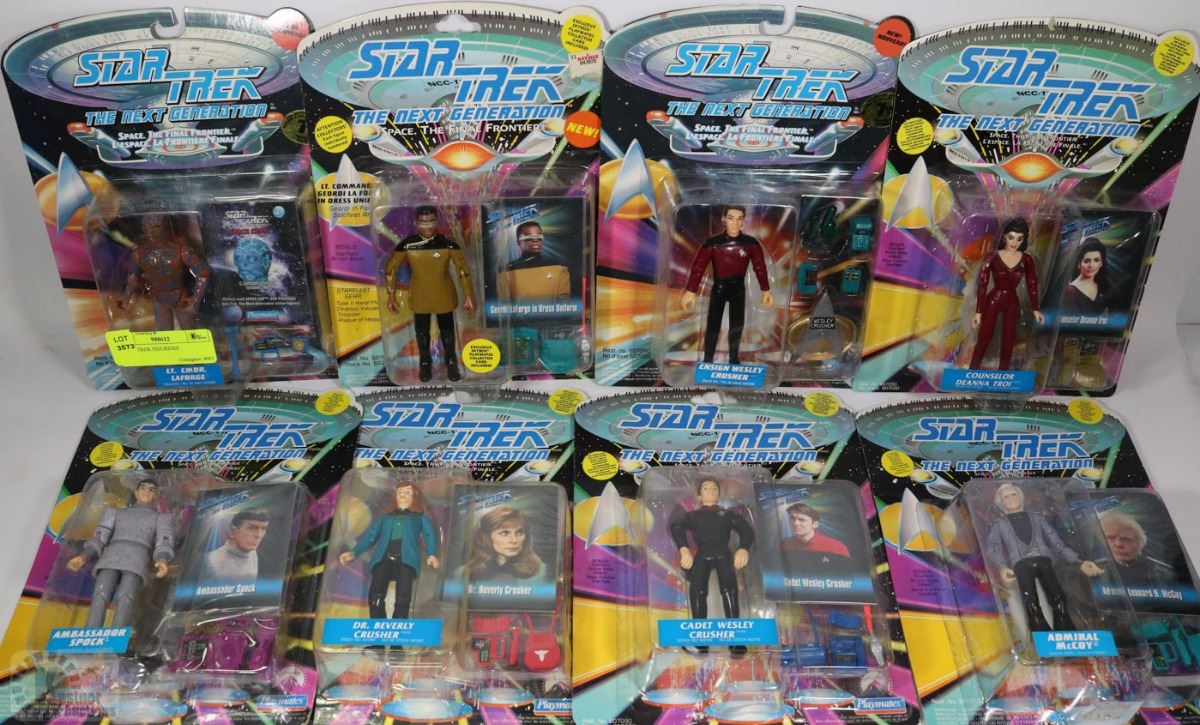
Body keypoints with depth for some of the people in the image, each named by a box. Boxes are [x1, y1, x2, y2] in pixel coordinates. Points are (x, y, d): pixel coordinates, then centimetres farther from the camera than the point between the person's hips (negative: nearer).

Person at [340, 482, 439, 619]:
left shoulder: (421, 518, 24)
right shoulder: (386, 518, 31)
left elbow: (429, 535, 8)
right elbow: (370, 536, 22)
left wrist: (432, 555, -14)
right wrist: (353, 552, 4)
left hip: (406, 559, -2)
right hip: (384, 559, 2)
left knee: (402, 599, -19)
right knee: (375, 597, -17)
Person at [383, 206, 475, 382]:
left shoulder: (448, 243, -17)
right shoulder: (407, 244, -14)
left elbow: (463, 269, -11)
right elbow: (390, 268, -3)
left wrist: (469, 296, -12)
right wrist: (391, 295, -4)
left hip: (444, 296, -1)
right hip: (419, 297, 1)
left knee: (447, 329, 14)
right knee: (421, 331, 15)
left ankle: (451, 363, 35)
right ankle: (425, 364, 36)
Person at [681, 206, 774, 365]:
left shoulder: (751, 244, -13)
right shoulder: (713, 243, -18)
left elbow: (760, 267, -8)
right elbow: (698, 266, -19)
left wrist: (766, 291, -13)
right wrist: (691, 291, -25)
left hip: (738, 288, 2)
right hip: (719, 288, -2)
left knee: (737, 325, 9)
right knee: (713, 325, -3)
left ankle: (734, 359, 24)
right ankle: (708, 361, 6)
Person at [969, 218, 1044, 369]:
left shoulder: (1027, 260, -1)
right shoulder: (993, 257, -8)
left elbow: (1032, 285, 5)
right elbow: (982, 285, -8)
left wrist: (1036, 309, 1)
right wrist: (978, 311, -11)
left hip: (1012, 304, 3)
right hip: (992, 301, -3)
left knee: (1008, 344, 6)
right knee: (983, 341, -5)